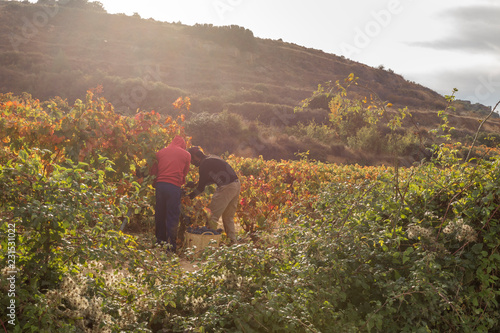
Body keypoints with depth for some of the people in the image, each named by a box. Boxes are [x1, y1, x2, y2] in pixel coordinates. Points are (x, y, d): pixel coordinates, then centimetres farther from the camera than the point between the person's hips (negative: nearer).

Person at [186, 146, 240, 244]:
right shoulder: (212, 158, 20)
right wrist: (195, 185, 28)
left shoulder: (204, 165, -8)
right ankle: (232, 241, 22)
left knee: (213, 216, -1)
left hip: (226, 187, -10)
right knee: (228, 216, 19)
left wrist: (189, 196, 7)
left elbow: (201, 188, -5)